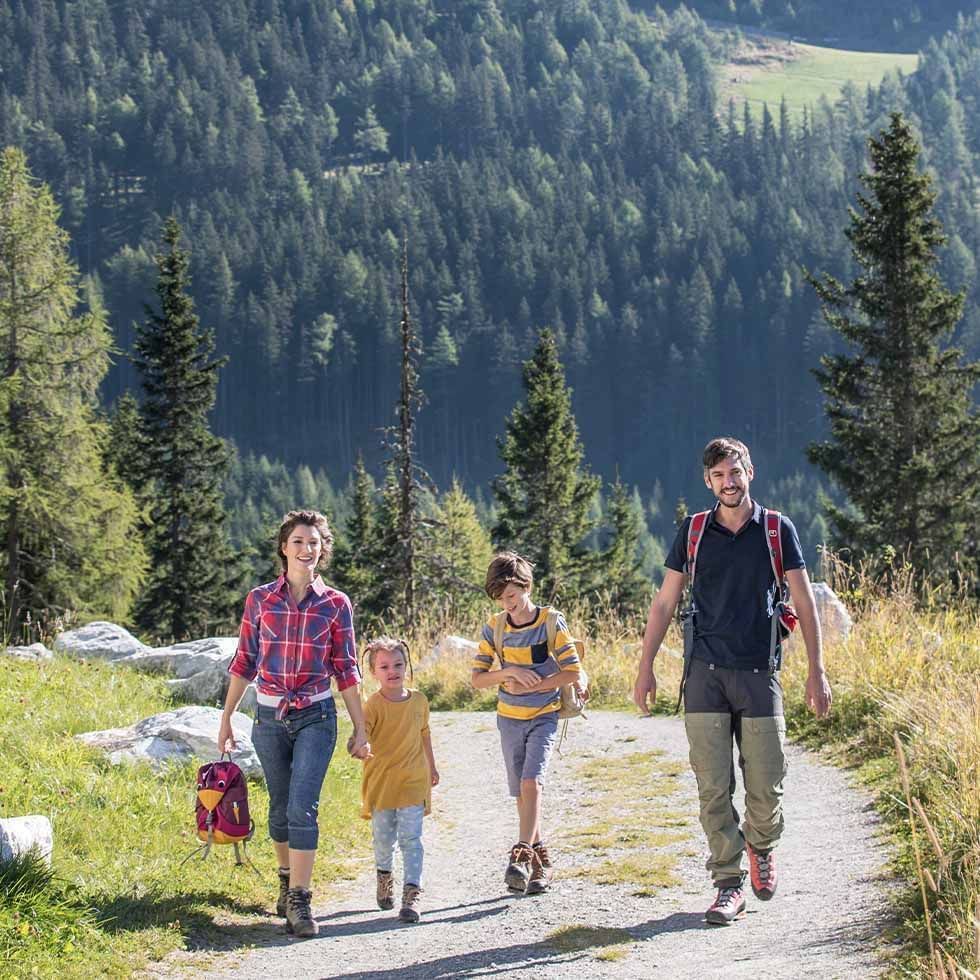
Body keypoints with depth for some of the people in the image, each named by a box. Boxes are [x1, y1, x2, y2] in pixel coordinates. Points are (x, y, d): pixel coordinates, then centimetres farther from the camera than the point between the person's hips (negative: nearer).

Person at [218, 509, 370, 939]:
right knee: (280, 807, 12)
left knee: (302, 806, -14)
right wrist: (226, 718, 7)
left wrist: (361, 730, 3)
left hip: (315, 717, -2)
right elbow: (244, 662, 8)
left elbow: (346, 670, 4)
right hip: (269, 717, 2)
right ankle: (287, 879, 34)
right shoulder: (260, 599, 2)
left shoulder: (335, 604, -1)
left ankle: (299, 901, -13)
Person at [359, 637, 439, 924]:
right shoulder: (374, 704, -8)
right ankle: (384, 876, 38)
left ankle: (412, 893, -10)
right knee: (383, 838, 10)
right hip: (381, 781, -1)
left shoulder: (418, 700, 3)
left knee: (410, 838, -7)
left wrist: (431, 766, 28)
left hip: (412, 781, 1)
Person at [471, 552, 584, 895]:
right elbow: (477, 678, 0)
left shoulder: (551, 622, -10)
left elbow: (572, 672, -10)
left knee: (531, 783, -20)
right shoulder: (494, 628, 0)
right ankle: (540, 859, 18)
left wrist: (532, 686, -16)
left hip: (543, 716, -4)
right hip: (509, 719, 4)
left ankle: (521, 856, -26)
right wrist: (509, 673, -17)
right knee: (521, 792, 7)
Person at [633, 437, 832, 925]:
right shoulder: (693, 532, 7)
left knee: (766, 787, 0)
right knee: (713, 788, -3)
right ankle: (729, 885, 5)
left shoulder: (778, 530, 4)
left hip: (759, 674, -1)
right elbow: (664, 602, 10)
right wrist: (645, 667, 6)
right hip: (706, 674, 1)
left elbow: (804, 602, 5)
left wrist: (816, 671, 0)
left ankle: (760, 845, 31)